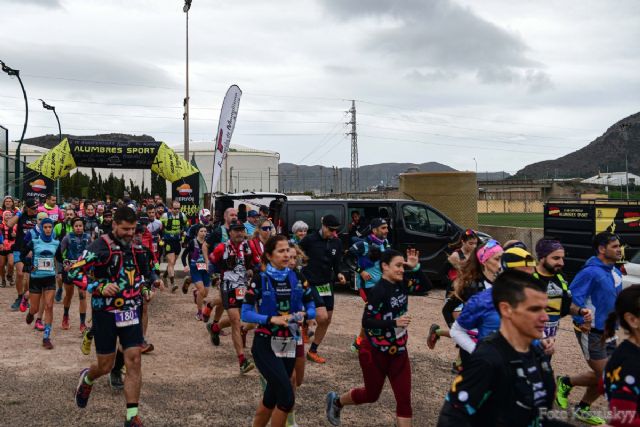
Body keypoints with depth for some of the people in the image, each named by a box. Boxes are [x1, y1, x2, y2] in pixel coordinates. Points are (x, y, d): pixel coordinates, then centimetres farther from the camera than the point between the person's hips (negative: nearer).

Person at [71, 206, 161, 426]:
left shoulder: (136, 247, 6)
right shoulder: (101, 246, -15)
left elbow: (145, 269, 24)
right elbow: (74, 272, -19)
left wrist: (154, 280, 4)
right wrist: (100, 288, -30)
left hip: (131, 311, 4)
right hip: (106, 313, -4)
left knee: (134, 362, -5)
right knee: (105, 366, 6)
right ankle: (86, 379, 43)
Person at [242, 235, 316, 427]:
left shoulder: (297, 277, 3)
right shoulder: (260, 279, -9)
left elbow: (312, 308, 8)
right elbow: (246, 314, -11)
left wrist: (303, 314, -14)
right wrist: (271, 319, -24)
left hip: (289, 345, 5)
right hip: (265, 345, -5)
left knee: (272, 397, 14)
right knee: (287, 397, -14)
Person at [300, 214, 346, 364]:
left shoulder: (337, 243, 1)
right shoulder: (310, 240, -13)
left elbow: (336, 263, 10)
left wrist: (338, 274, -10)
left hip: (327, 284, 6)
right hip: (310, 284, -6)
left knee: (327, 321, 8)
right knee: (322, 317, -20)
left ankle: (313, 351, 21)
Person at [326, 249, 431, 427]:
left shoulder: (401, 284, -3)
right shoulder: (379, 291, -24)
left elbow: (426, 286, 5)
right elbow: (366, 321, -27)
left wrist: (416, 267, -9)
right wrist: (394, 322, -37)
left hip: (398, 351, 6)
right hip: (375, 353, -6)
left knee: (404, 398, 1)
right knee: (371, 395, 14)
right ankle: (336, 401, 42)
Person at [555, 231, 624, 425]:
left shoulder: (616, 273, 7)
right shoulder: (591, 272, -20)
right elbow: (573, 295, -25)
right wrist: (581, 321, -23)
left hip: (608, 333, 8)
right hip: (591, 333, -8)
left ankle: (582, 409, 30)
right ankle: (565, 383, 17)